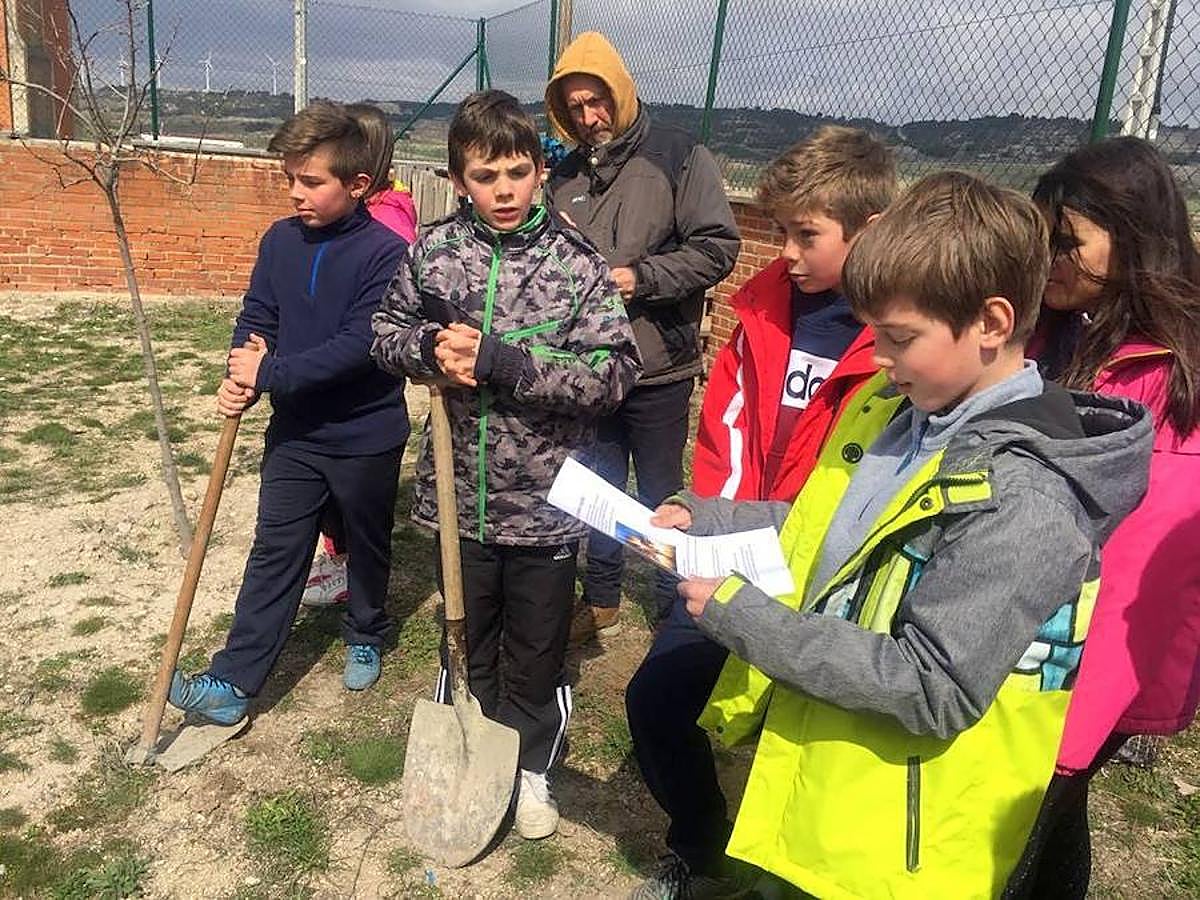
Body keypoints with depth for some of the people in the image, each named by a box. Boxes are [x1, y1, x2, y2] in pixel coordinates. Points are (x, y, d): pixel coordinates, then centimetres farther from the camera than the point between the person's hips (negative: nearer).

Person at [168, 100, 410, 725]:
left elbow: (359, 345, -25)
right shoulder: (280, 240, 0)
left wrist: (270, 373, -24)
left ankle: (365, 637, 41)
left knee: (367, 546, 16)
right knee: (274, 553, 7)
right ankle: (233, 681, 11)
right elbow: (256, 320, 3)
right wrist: (240, 378, -15)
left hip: (367, 435, -4)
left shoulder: (385, 253, -18)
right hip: (295, 432, 4)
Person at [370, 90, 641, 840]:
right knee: (465, 640, 21)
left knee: (537, 653, 15)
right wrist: (431, 348, -15)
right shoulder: (433, 251, -3)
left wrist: (502, 361, -25)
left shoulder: (577, 262, -11)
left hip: (545, 503, -2)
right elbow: (388, 331, 8)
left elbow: (614, 372, -18)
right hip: (460, 496, 3)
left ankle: (531, 769, 40)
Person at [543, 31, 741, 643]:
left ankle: (676, 609, 26)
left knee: (662, 497, 8)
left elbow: (717, 247, -11)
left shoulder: (679, 157, -5)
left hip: (659, 368, -4)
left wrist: (640, 277, -17)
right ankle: (601, 602, 36)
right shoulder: (565, 174, 8)